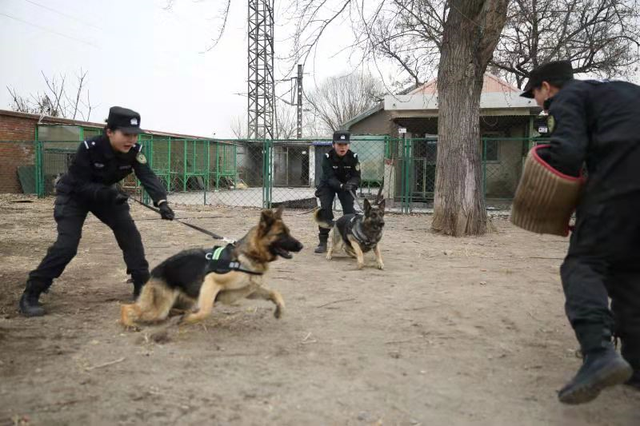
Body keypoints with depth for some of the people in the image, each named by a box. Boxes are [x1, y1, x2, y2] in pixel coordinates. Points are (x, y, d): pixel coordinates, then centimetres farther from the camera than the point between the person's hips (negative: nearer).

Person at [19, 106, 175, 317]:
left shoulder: (134, 151, -21)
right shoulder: (89, 148, -32)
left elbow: (148, 176, -32)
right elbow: (80, 185, -29)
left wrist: (161, 201, -50)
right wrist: (108, 193, -45)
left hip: (106, 193, 5)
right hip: (74, 195, -5)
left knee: (130, 234, -5)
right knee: (67, 244, -18)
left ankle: (142, 285, 9)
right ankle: (30, 294, -7)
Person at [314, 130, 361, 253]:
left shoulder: (353, 157, -22)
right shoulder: (327, 157, -27)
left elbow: (356, 177, -20)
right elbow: (330, 178, -31)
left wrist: (351, 184, -43)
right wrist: (341, 186, -50)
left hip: (347, 184, 1)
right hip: (328, 185, -1)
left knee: (349, 210, -13)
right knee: (325, 209, -15)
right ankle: (323, 241, -6)